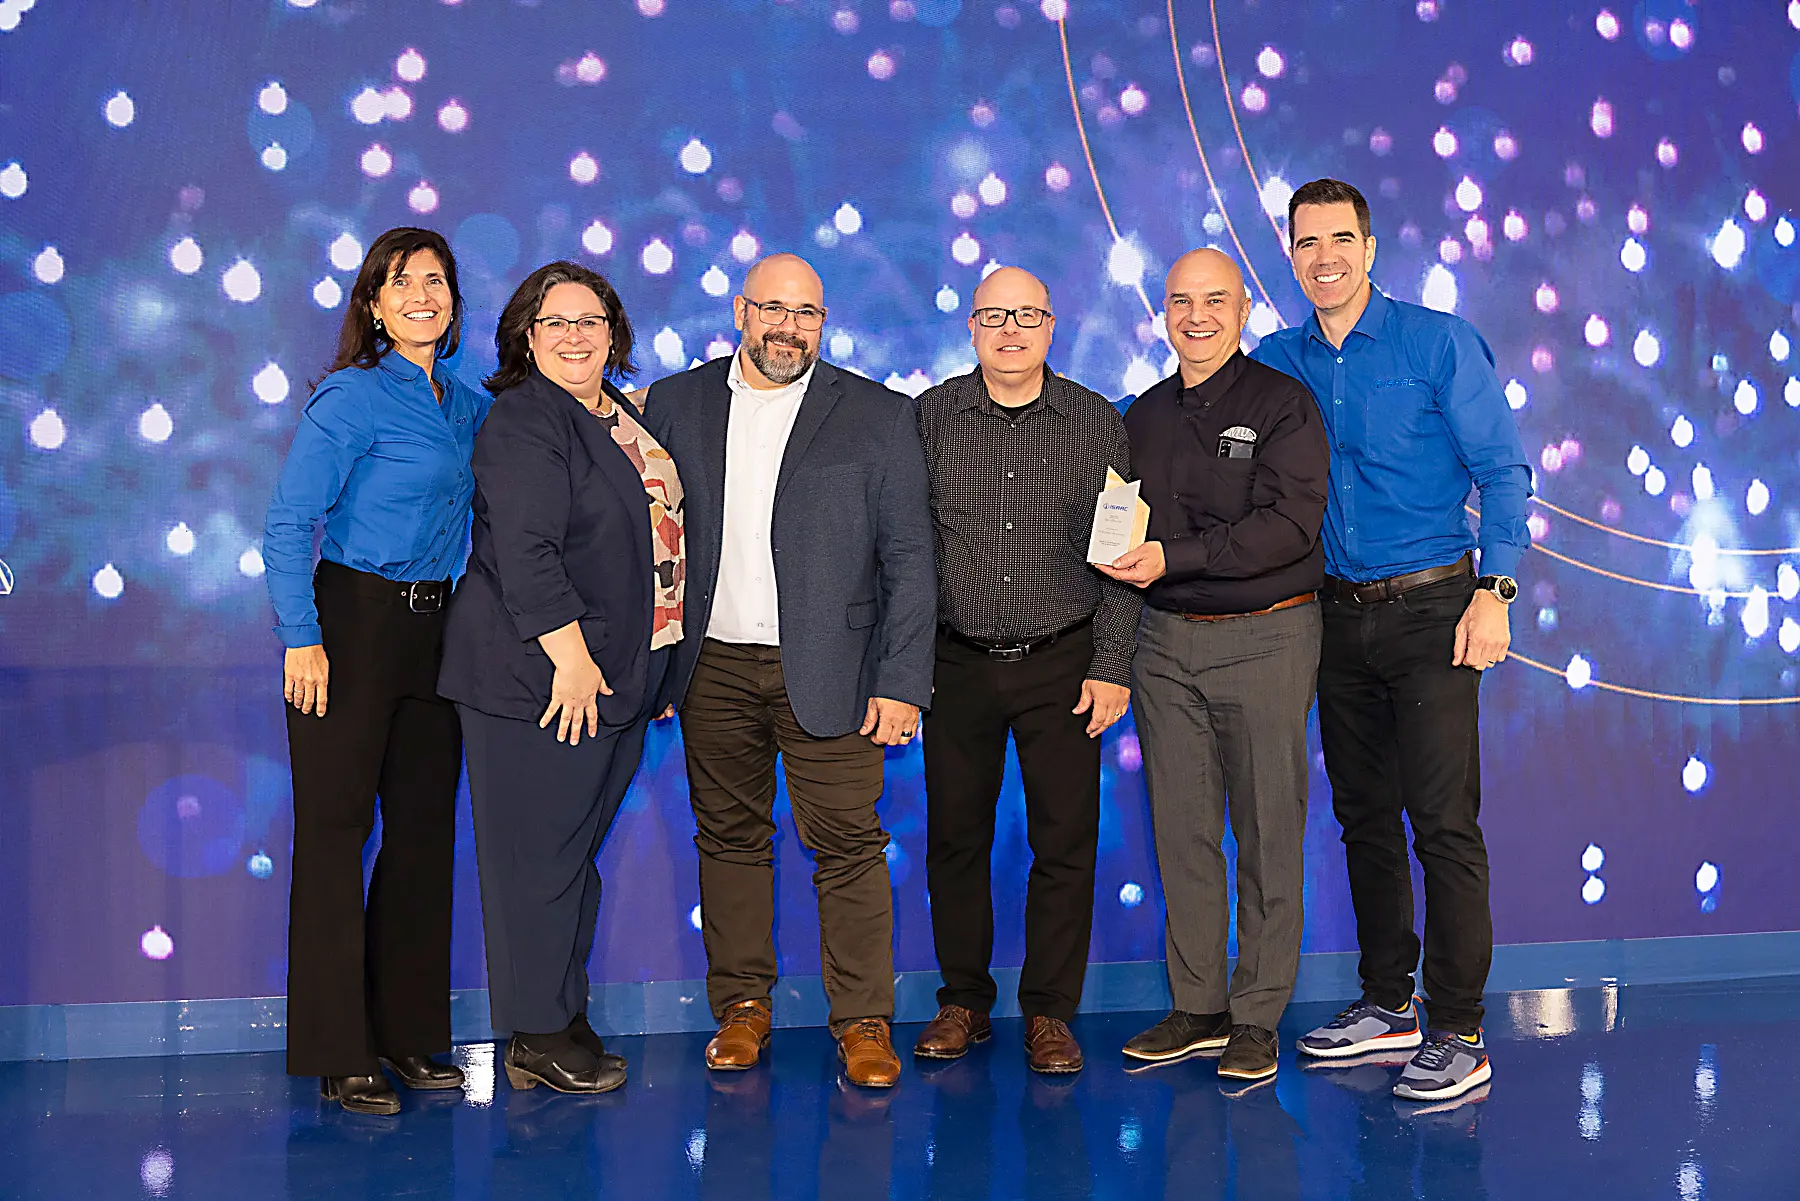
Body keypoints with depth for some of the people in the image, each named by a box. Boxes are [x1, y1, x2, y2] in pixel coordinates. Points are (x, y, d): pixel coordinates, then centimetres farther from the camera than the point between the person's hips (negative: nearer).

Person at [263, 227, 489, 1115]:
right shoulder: (353, 397, -8)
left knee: (424, 826, 10)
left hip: (434, 629, 7)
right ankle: (339, 1053, 7)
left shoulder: (468, 406, 12)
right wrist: (302, 639, -16)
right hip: (353, 624, -7)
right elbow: (287, 525, -12)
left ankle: (407, 1034, 22)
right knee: (335, 831, -1)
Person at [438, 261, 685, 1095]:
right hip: (541, 676, -8)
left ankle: (564, 1017, 24)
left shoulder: (625, 417, 17)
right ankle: (536, 1035, 10)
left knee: (577, 850, 14)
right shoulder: (523, 421, -10)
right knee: (538, 854, 0)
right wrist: (570, 656, -21)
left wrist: (656, 669, 21)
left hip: (619, 676, 9)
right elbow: (525, 552, -19)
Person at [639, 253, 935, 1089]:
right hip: (713, 667, 3)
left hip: (826, 672, -2)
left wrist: (901, 681, -7)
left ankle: (863, 1021, 8)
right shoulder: (674, 404, 8)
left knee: (848, 844, -3)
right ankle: (741, 1006, 23)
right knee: (729, 836, 9)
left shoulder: (880, 417, 2)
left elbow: (909, 558, -1)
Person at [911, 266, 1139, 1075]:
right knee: (954, 835, 6)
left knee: (1066, 841, 2)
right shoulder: (928, 419, 2)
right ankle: (964, 1001, 22)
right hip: (958, 664, 1)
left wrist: (1112, 668, -3)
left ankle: (1049, 1010, 16)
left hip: (1064, 664, 0)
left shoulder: (1096, 422, 3)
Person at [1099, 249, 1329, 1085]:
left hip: (1265, 638, -5)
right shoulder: (1143, 417, 14)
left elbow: (1290, 523, -14)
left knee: (1267, 829, 1)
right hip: (1166, 639, 5)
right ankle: (1196, 1006, 18)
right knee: (1181, 829, 7)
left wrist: (1174, 556, -19)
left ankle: (1257, 1016, 11)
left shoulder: (1281, 404, -3)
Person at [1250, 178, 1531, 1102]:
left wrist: (1493, 593, -13)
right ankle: (1386, 1005, 24)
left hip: (1429, 609, -5)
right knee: (1363, 815, 12)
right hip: (1338, 614, 5)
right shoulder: (1277, 362, 8)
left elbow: (1502, 472, -4)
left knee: (1443, 822, -7)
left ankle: (1458, 1033, 0)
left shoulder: (1439, 342, -4)